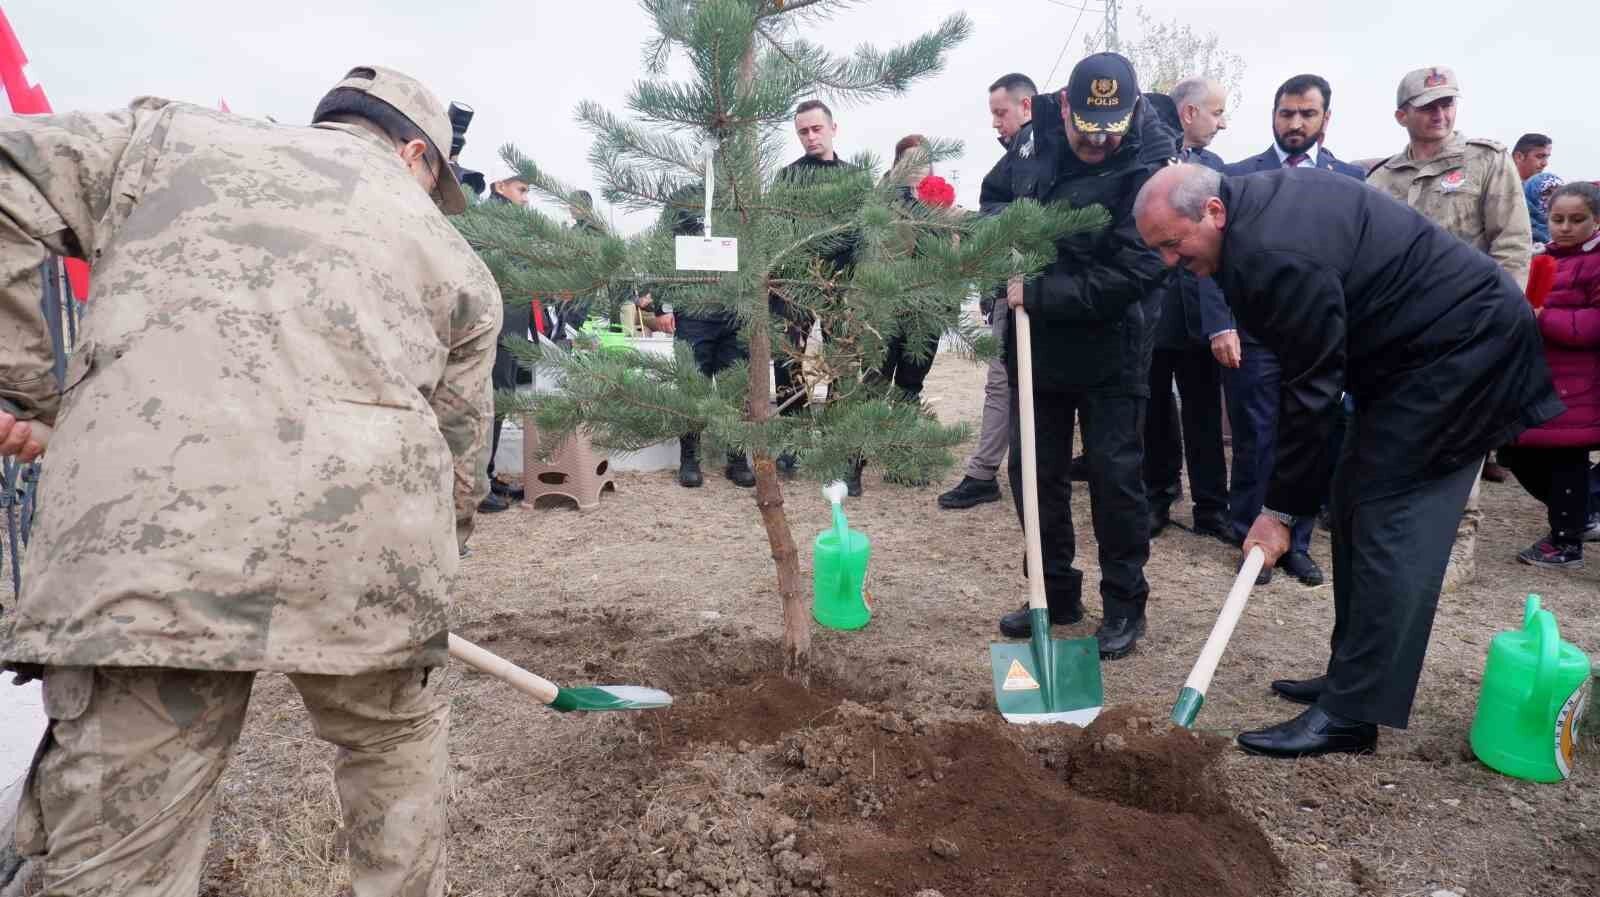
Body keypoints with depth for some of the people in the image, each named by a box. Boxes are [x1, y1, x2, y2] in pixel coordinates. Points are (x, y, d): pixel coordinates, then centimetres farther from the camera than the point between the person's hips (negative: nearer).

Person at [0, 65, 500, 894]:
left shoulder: (173, 132, 21)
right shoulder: (453, 257, 21)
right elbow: (458, 464, 21)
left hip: (139, 545, 0)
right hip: (366, 549, 1)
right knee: (397, 740, 27)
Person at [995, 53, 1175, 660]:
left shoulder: (1150, 170, -16)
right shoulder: (1037, 139, 2)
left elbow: (1127, 276, -22)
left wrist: (1036, 295, -20)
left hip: (1110, 350, -5)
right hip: (1035, 342, 6)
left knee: (1114, 475, 2)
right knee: (1033, 472, 10)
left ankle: (1125, 605, 19)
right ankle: (1055, 592, 26)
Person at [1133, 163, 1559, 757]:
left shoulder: (1277, 257, -29)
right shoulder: (1257, 197, 1)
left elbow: (1311, 389, -24)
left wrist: (1282, 508, -15)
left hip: (1457, 348, -10)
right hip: (1421, 339, 11)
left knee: (1389, 519, -12)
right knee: (1356, 505, 10)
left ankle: (1350, 713, -8)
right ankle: (1355, 679, 19)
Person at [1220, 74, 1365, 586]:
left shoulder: (1352, 179, 7)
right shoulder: (1238, 176, 4)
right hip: (1255, 334, -1)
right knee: (1254, 445, 4)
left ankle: (1296, 543, 20)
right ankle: (1251, 540, 17)